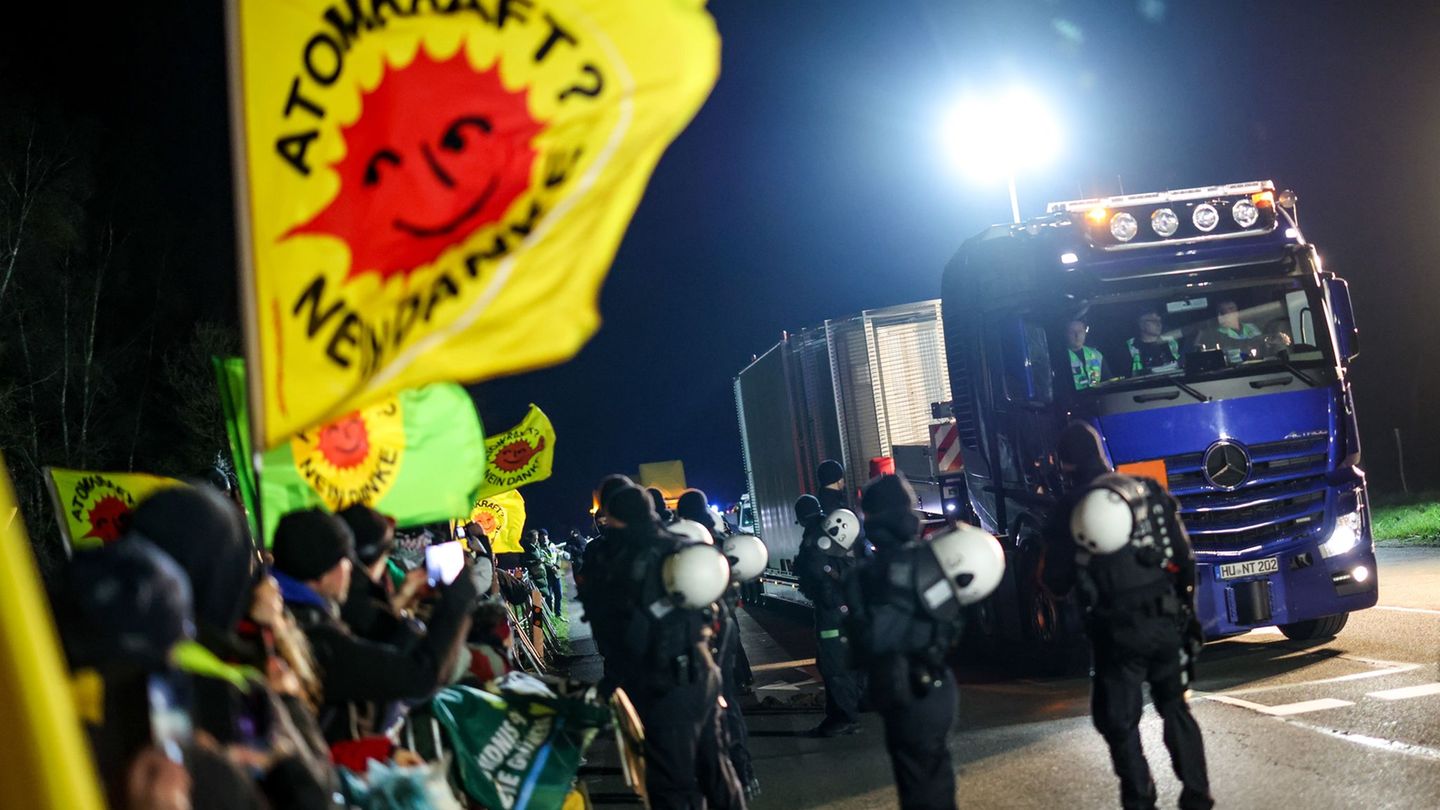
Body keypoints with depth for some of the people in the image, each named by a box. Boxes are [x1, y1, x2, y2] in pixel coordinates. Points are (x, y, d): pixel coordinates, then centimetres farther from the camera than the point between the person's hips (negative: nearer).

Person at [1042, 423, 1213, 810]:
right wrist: (1183, 604, 18)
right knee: (1175, 708, 18)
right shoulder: (1150, 493, 3)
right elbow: (1185, 558, 4)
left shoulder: (1067, 513, -6)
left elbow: (1057, 583, -1)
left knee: (1118, 721, 8)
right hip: (1165, 620, 4)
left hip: (1117, 630, -3)